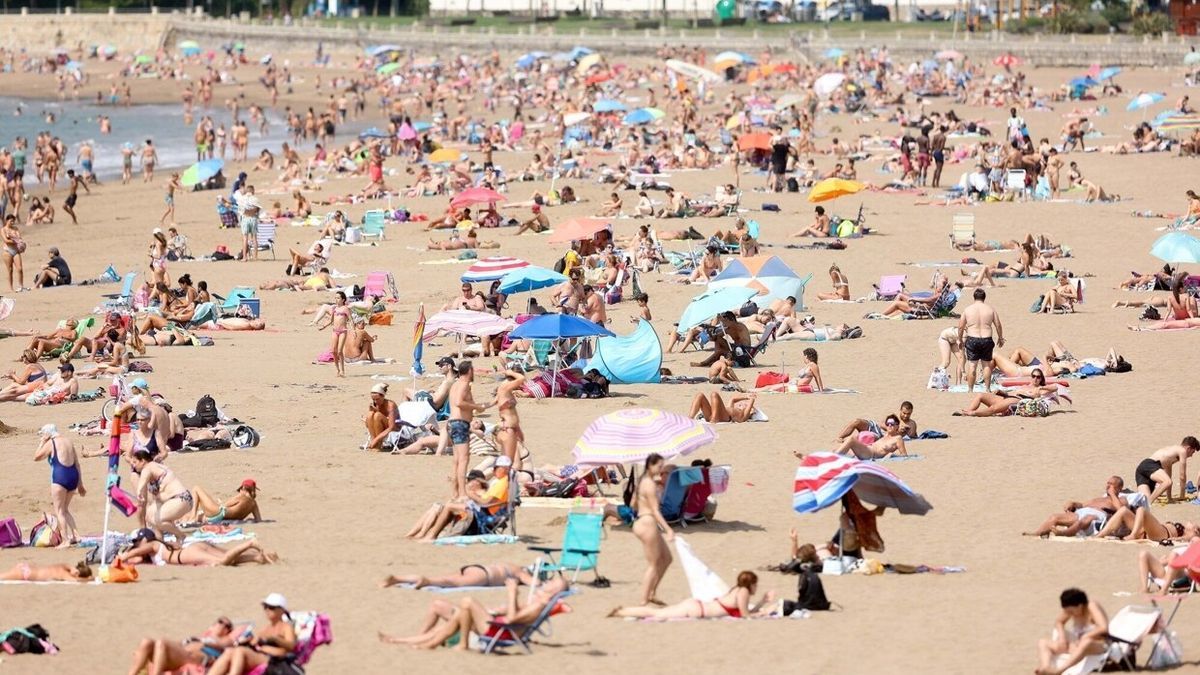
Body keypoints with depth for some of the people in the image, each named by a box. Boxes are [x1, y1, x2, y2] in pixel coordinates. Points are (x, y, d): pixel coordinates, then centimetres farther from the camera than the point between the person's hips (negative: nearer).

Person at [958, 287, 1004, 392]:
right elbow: (998, 326, 4)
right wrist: (1000, 338, 19)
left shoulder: (967, 310, -1)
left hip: (972, 340, -1)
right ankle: (987, 388, 14)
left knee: (972, 365, 3)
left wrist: (960, 339, 17)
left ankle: (970, 389, 4)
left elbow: (961, 327, 3)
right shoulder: (990, 309, 0)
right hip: (987, 340, 1)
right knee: (987, 365, 12)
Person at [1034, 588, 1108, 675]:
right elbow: (1059, 622, 18)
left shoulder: (1092, 607, -18)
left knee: (1087, 642, -44)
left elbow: (1103, 628, -31)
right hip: (1078, 645, 8)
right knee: (1043, 643, -3)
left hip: (1099, 646, -8)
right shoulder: (1072, 609, 1)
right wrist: (1062, 637, -2)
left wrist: (1084, 637, -28)